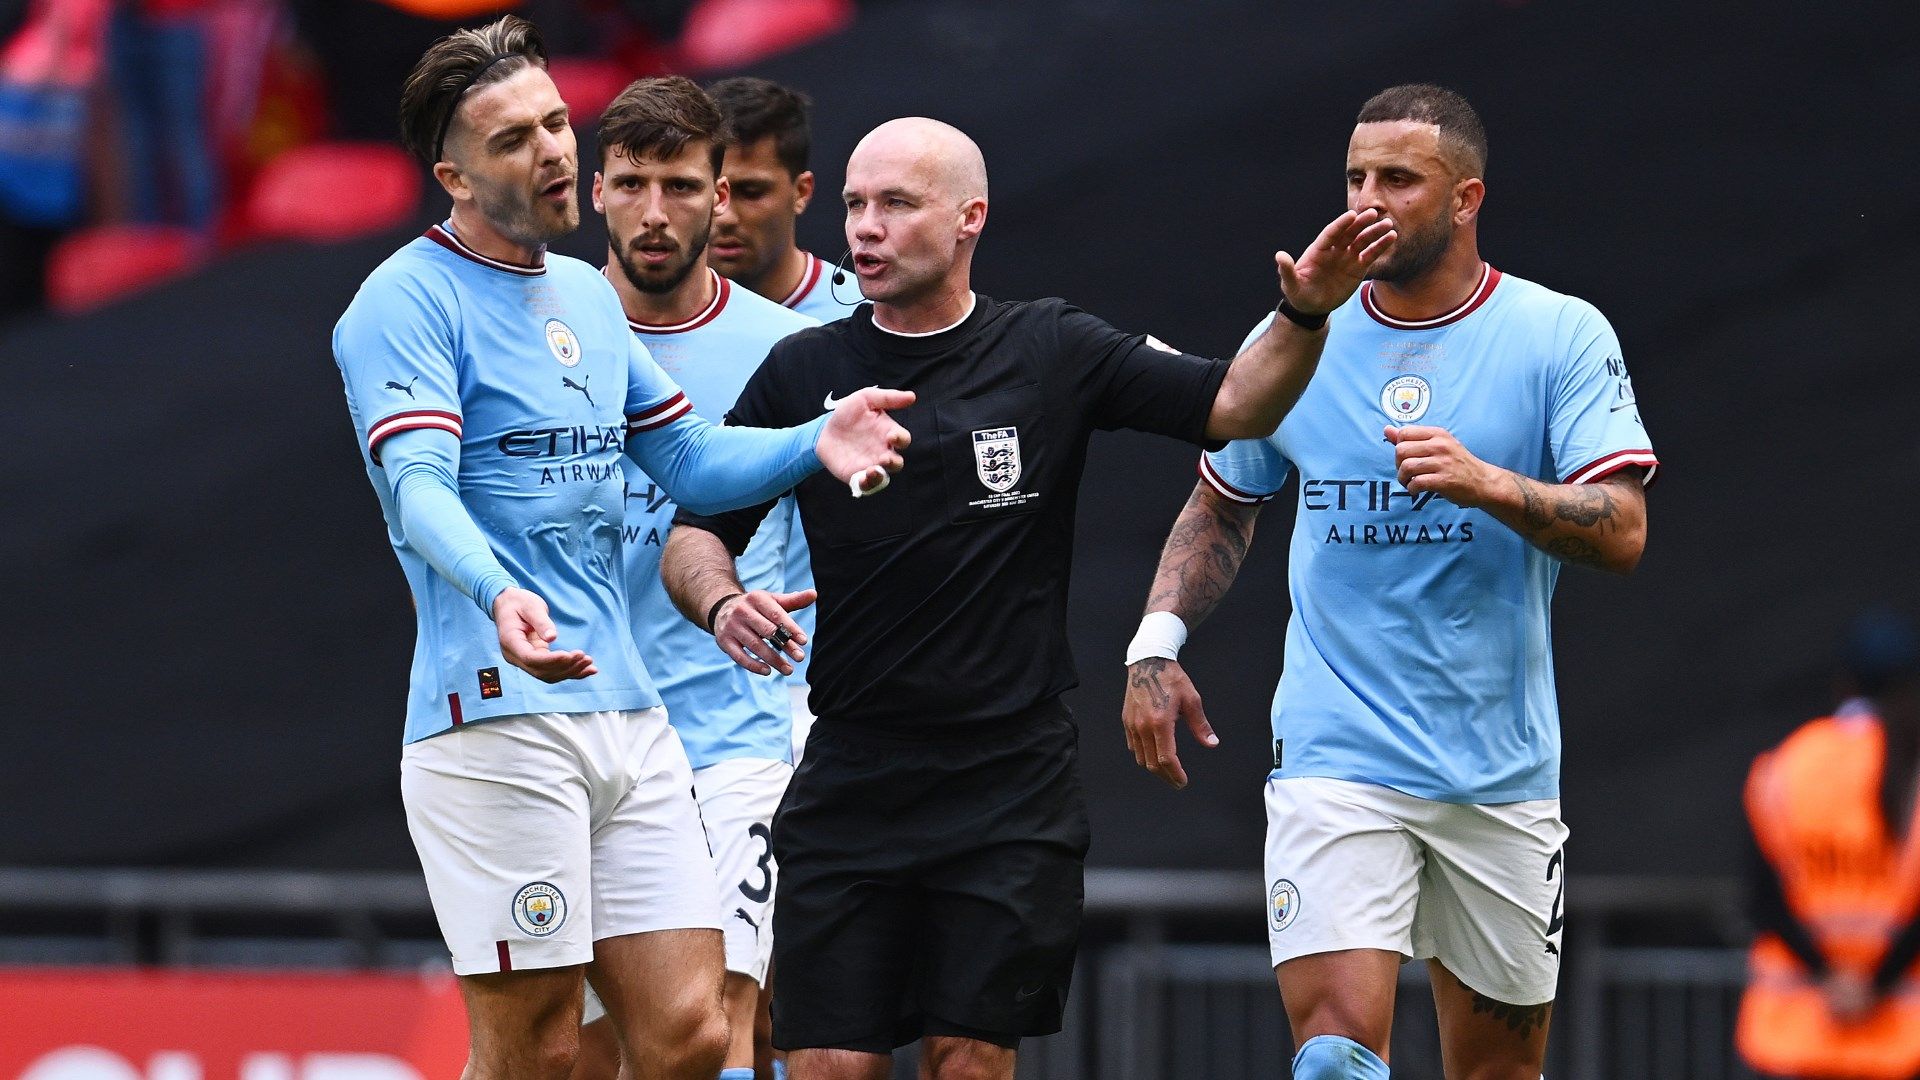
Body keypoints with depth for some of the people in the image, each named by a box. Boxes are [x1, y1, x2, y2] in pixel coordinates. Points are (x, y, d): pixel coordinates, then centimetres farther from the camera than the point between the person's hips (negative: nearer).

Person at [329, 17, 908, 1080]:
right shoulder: (408, 301, -5)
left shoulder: (587, 296, 20)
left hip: (629, 714, 7)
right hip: (496, 719, -7)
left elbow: (690, 462, 26)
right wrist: (499, 596, -38)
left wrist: (815, 443, 7)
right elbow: (419, 486, -19)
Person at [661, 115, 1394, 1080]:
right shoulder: (804, 373, 5)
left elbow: (1233, 404, -1)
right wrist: (720, 601, -13)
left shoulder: (1051, 353, 3)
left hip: (1012, 778, -1)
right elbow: (693, 530, 9)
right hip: (851, 774, 1)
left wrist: (1303, 317, -19)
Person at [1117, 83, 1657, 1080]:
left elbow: (1621, 530, -11)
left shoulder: (1561, 336, -2)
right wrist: (1157, 640, 5)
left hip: (1502, 772, 0)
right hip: (1333, 763, 0)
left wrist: (1487, 483, -27)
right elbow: (1219, 510, 20)